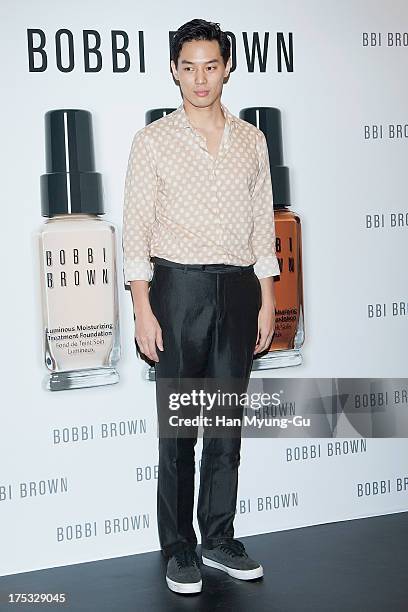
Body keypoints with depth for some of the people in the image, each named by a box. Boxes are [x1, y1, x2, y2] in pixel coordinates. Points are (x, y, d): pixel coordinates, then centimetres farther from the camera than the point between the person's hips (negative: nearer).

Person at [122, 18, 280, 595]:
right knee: (177, 425, 2)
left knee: (228, 422, 9)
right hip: (178, 287, -3)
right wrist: (142, 308, -9)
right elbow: (137, 228, -3)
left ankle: (219, 538, 22)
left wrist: (267, 301, 6)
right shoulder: (153, 140, 0)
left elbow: (262, 224, 11)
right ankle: (179, 549, 13)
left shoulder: (252, 140, 9)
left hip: (238, 288, 3)